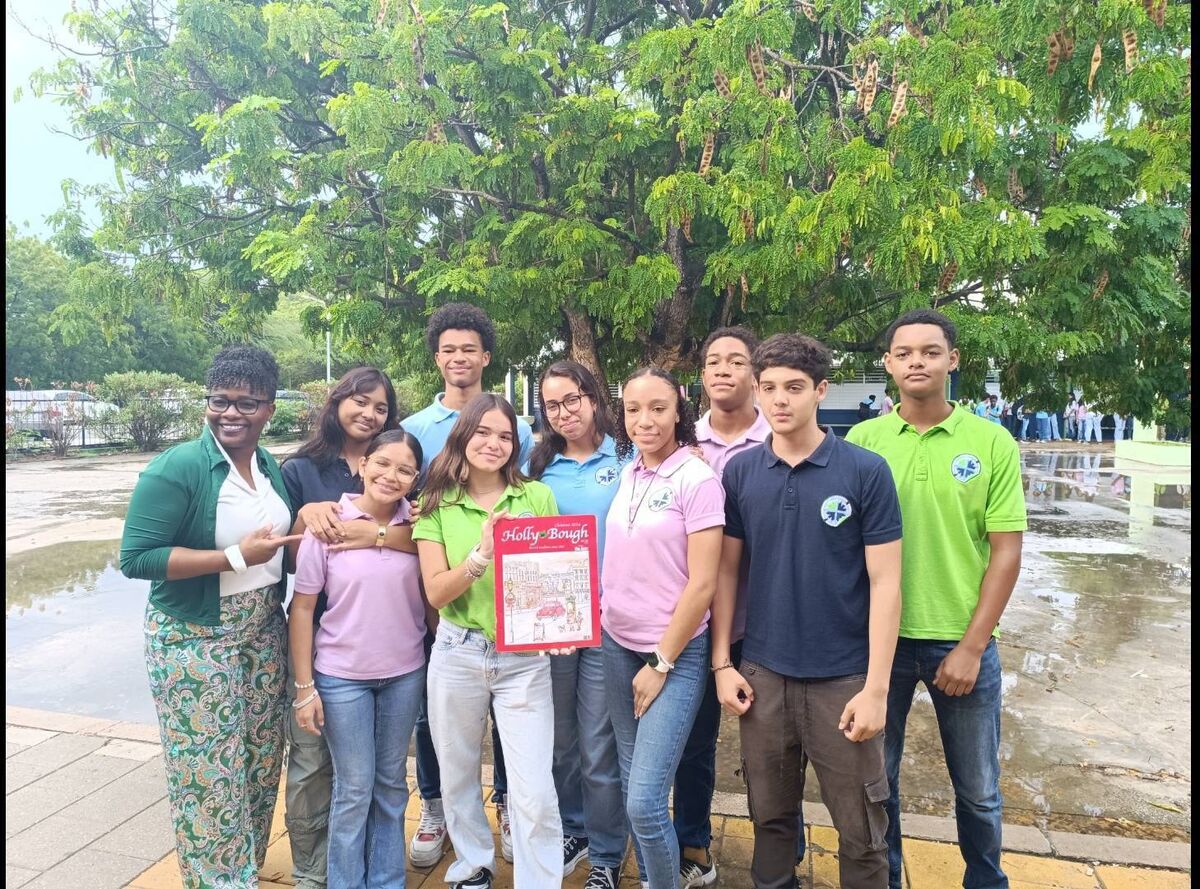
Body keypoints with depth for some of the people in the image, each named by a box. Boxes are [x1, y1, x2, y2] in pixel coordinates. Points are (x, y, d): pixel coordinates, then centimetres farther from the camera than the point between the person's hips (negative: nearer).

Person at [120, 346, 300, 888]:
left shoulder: (270, 467, 5)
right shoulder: (177, 467, -16)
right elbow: (136, 558, -20)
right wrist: (237, 557, -23)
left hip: (264, 635, 7)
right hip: (195, 641, -6)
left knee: (261, 767, 16)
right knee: (210, 777, 3)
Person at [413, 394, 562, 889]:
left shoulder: (537, 496, -2)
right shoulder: (437, 503, -1)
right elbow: (436, 592, -9)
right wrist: (483, 554, -25)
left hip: (526, 657, -1)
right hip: (457, 654, 2)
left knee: (535, 791, -3)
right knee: (458, 777, 19)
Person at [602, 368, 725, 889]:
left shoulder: (697, 479, -13)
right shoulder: (625, 477, 5)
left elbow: (702, 584, -14)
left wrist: (661, 665, -11)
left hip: (675, 653, -5)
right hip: (617, 646, 6)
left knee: (644, 802, -7)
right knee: (630, 786, 15)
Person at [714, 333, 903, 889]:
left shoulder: (866, 472, -8)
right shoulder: (739, 473, 0)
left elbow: (884, 582, -8)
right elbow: (726, 570, 6)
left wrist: (876, 687, -11)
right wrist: (722, 662, 2)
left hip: (843, 677, -2)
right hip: (762, 674, 3)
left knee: (861, 831, 11)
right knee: (770, 817, 17)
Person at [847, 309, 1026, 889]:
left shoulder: (992, 443, -4)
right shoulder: (862, 440, -2)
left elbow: (1006, 553, -4)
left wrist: (971, 645, -9)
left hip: (962, 641, 0)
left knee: (977, 789, 17)